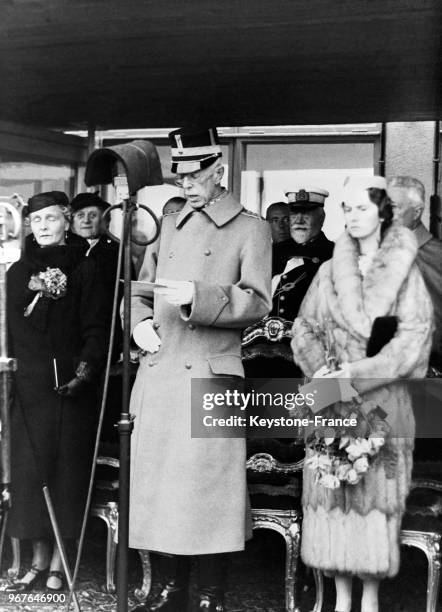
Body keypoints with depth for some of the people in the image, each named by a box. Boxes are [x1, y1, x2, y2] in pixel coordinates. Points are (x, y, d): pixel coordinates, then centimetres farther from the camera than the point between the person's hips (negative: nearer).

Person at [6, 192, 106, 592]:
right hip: (28, 386, 3)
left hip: (69, 384, -3)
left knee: (66, 469, 0)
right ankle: (39, 561, 12)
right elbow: (9, 330, 12)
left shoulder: (84, 269, 3)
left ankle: (58, 564, 9)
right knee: (30, 469, 2)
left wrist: (86, 370, -16)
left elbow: (95, 329, -3)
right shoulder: (18, 272, 12)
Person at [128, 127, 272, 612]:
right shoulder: (169, 226, 19)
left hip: (210, 375, -5)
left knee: (206, 486, -4)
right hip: (158, 372, 5)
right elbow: (141, 289, 25)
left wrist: (197, 296, -20)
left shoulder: (249, 229, 2)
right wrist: (142, 323, 4)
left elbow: (257, 301, -8)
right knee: (159, 480, 9)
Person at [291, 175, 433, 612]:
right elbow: (305, 329, 10)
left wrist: (356, 373, -15)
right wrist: (321, 371, -8)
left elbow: (412, 340, -7)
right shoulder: (330, 271, 10)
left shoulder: (405, 270, 1)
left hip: (382, 399, -2)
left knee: (376, 491, -2)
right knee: (331, 491, 2)